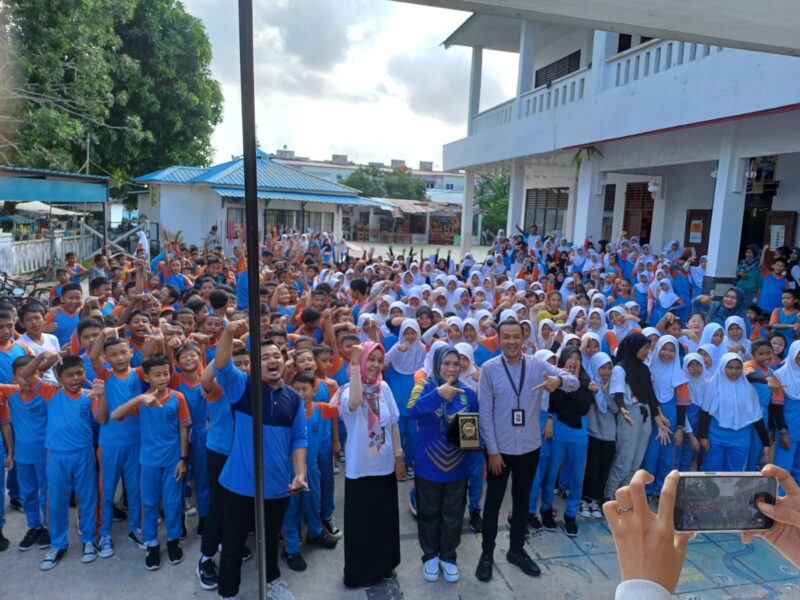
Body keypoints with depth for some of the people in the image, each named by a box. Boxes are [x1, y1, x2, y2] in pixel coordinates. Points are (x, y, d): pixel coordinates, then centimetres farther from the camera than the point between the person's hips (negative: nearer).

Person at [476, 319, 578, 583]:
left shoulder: (538, 365, -4)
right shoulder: (489, 368, -11)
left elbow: (574, 382, -11)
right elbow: (485, 412, -10)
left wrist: (559, 380, -35)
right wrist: (493, 450, -12)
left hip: (529, 447, 3)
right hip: (500, 448, -2)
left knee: (522, 501, 18)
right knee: (493, 502, 10)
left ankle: (516, 550, 36)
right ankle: (487, 554, 27)